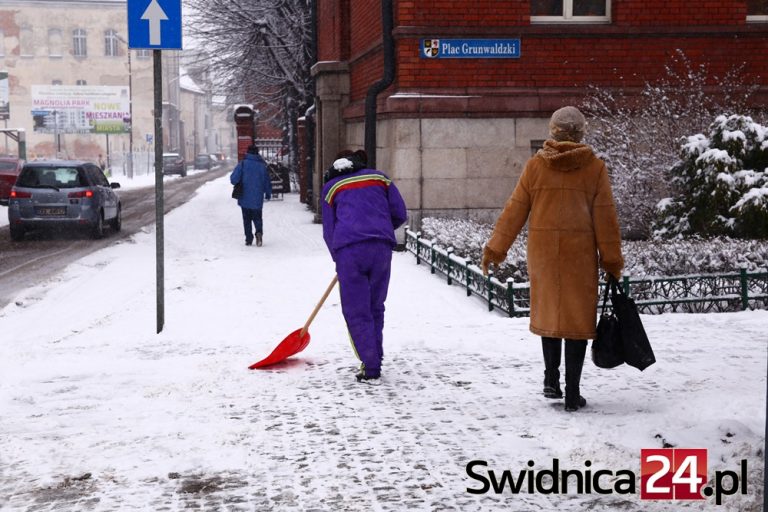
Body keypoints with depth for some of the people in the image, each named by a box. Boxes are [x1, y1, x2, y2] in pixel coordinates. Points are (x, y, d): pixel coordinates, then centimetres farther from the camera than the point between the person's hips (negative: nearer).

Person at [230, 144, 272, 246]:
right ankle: (259, 232, -16)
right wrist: (268, 194, 20)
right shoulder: (263, 165, 0)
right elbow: (267, 182, 5)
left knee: (247, 219, 11)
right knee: (257, 217, 11)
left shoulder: (243, 164, -7)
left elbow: (234, 179, -13)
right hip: (257, 199, 1)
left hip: (245, 198, -1)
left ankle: (249, 238, 8)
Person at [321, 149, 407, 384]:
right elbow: (400, 214, 16)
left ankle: (370, 368, -2)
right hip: (381, 248, 2)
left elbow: (329, 231, 19)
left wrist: (338, 260, 31)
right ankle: (375, 362, 19)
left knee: (356, 312, 3)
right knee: (375, 308, 16)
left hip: (349, 249, -2)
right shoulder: (379, 177, 21)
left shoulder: (331, 188, 19)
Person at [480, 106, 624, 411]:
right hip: (580, 254, -1)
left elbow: (514, 211, 0)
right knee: (577, 316, 4)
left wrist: (495, 249, 7)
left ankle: (551, 380, 18)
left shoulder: (535, 165, 0)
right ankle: (572, 393, 4)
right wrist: (612, 260, 3)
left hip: (543, 252, 2)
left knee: (549, 310, 19)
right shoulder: (594, 168, -3)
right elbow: (605, 217, -3)